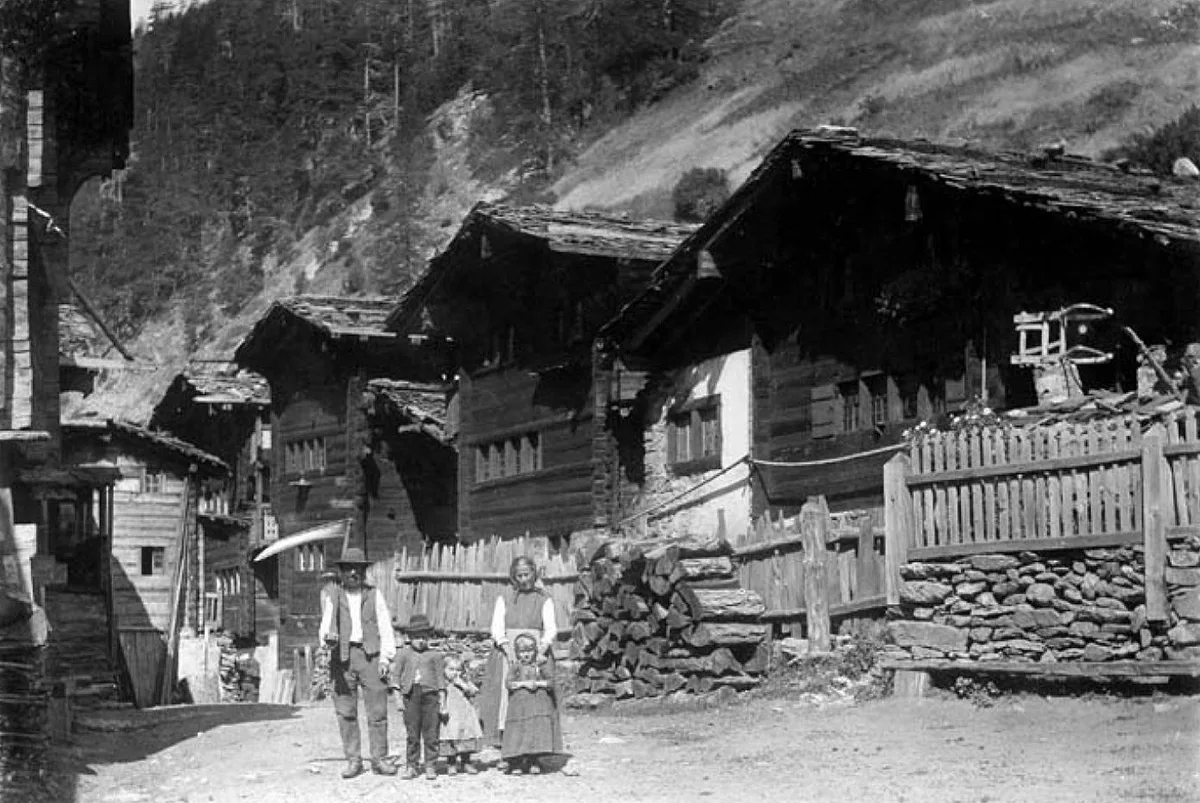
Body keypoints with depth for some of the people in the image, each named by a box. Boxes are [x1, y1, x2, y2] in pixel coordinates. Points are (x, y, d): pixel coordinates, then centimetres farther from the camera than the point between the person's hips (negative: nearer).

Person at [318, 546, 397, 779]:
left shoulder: (374, 596, 12)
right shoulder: (332, 597, 14)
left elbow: (386, 628, 8)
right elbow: (326, 625, 3)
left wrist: (385, 658, -3)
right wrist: (328, 636, -21)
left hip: (370, 654, -1)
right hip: (342, 656, 1)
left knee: (377, 709, -4)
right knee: (346, 711, 0)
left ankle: (379, 759, 3)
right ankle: (353, 760, 7)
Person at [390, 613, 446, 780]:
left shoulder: (435, 655, 7)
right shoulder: (404, 654, 9)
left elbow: (441, 678, 8)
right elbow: (396, 676, 9)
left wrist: (442, 701, 3)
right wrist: (398, 697, 1)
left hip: (430, 694, -1)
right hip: (410, 694, 1)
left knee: (430, 733, 0)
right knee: (412, 734, 4)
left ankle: (430, 766, 7)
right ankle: (413, 766, 11)